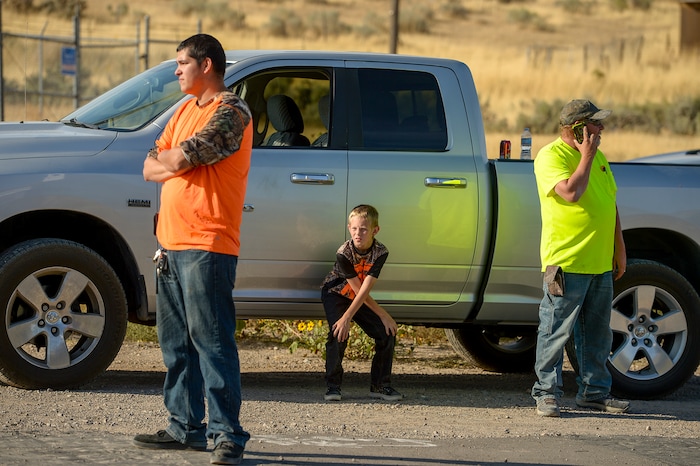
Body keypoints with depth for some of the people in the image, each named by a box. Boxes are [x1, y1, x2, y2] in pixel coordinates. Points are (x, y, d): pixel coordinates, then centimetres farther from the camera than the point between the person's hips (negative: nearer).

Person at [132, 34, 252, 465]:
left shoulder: (231, 113, -10)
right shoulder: (187, 110, 20)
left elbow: (179, 159, -19)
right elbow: (151, 168, 15)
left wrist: (166, 159, 3)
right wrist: (177, 165, -5)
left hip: (207, 246, -9)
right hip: (172, 243, 9)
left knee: (212, 342, -10)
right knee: (177, 344, 11)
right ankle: (186, 428, 17)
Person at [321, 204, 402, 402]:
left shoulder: (380, 252, -23)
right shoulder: (344, 253, -28)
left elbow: (364, 290, -29)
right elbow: (358, 289, -24)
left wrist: (347, 318, -37)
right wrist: (383, 315, -24)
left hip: (359, 298, 3)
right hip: (335, 293, -3)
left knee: (387, 333, -8)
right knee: (338, 334, -25)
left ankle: (380, 385, 6)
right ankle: (333, 386, -13)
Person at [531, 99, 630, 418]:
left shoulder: (598, 157, 16)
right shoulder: (550, 157, -9)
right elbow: (571, 193, -25)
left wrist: (619, 248, 17)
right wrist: (586, 157, -15)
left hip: (601, 263, 8)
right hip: (566, 263, -8)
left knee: (597, 334, 12)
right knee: (556, 331, -3)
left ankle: (594, 391, 20)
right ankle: (547, 393, 3)